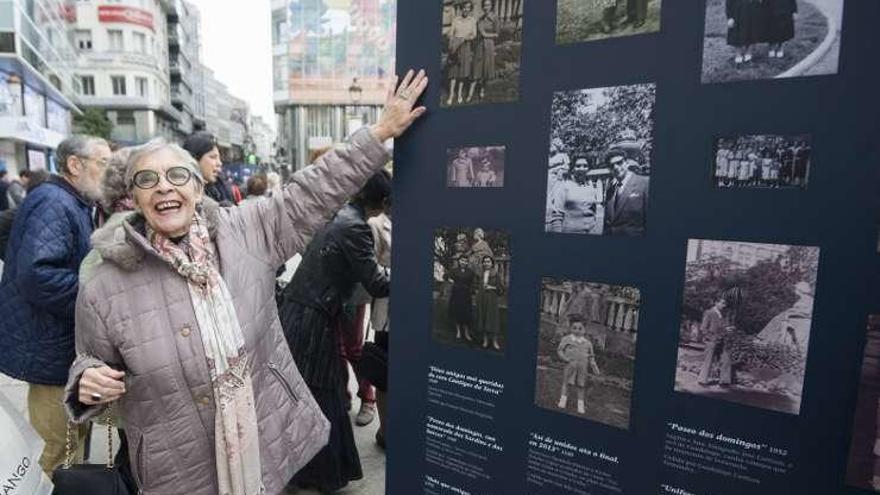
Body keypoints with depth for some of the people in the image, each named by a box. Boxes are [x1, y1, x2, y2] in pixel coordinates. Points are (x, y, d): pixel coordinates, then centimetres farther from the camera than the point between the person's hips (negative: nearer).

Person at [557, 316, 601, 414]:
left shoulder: (588, 343, 11)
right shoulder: (566, 339, 3)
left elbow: (591, 356, 16)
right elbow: (559, 350, 3)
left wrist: (595, 369, 7)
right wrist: (564, 358, -14)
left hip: (583, 367, 2)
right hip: (570, 365, -2)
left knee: (581, 385, 5)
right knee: (565, 382, -1)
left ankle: (581, 405, 14)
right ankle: (563, 401, 11)